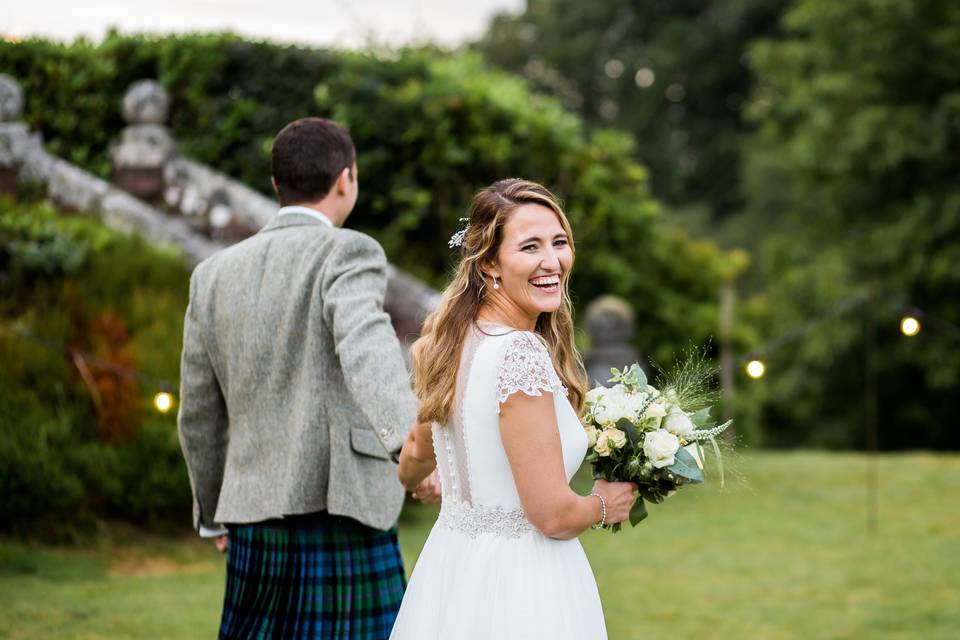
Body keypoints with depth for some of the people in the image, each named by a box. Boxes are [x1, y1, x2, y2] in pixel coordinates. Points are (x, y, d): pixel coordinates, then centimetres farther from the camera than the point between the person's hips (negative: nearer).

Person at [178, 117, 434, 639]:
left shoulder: (215, 274, 11)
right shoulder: (348, 254, -7)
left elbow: (199, 414, 17)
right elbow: (365, 351, -29)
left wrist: (215, 512, 31)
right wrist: (413, 442, -45)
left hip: (257, 519, 6)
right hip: (341, 516, -6)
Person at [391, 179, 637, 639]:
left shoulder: (451, 342, 3)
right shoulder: (522, 354, -23)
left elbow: (418, 455, 20)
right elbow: (552, 514, -23)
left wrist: (411, 480, 43)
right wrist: (603, 506, -1)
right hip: (519, 589, -8)